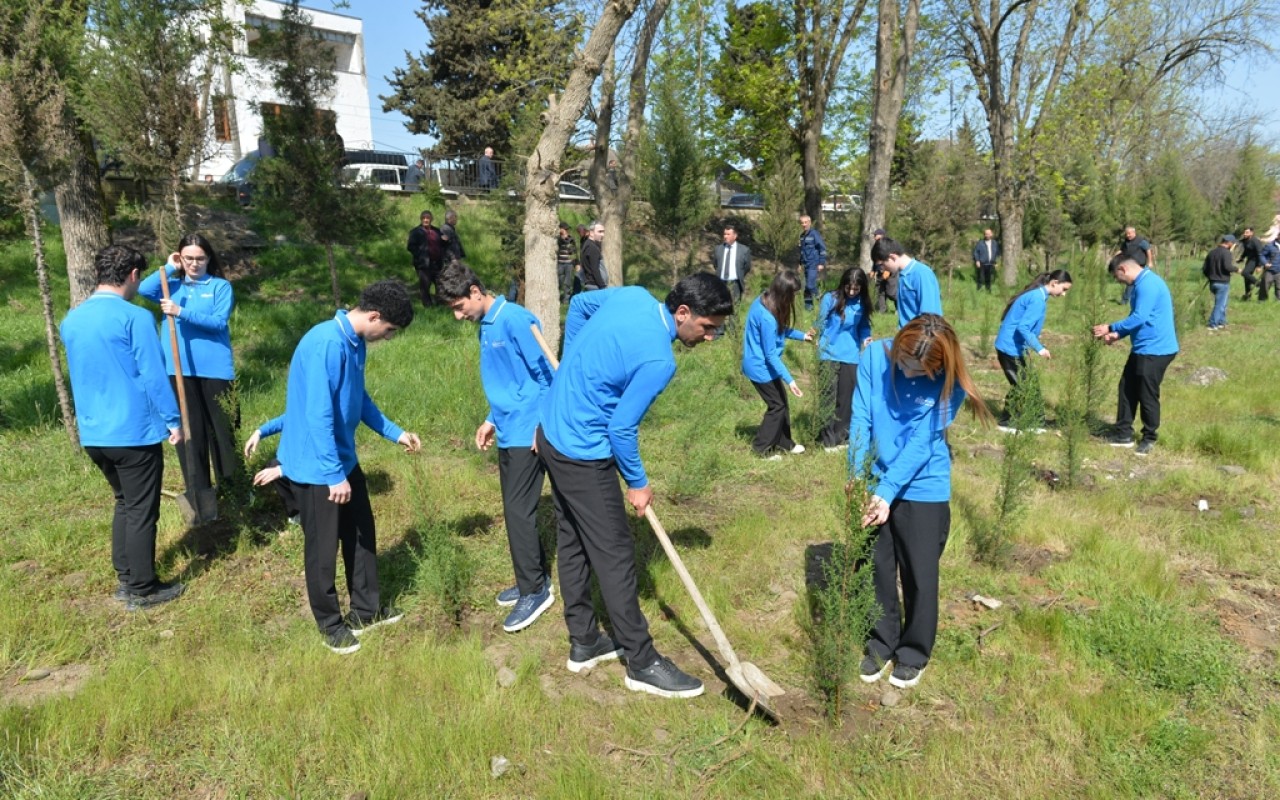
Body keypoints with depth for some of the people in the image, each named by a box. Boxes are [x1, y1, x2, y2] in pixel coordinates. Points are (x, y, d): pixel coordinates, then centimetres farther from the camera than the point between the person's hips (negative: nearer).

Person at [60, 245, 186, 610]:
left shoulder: (70, 320, 7)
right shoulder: (135, 317, -15)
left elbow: (82, 373, 19)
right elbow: (153, 376, -16)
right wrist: (174, 420, -7)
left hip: (93, 433, 7)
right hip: (134, 431, -7)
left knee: (124, 502, 22)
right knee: (142, 511, 5)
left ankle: (125, 579, 30)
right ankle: (142, 590, 14)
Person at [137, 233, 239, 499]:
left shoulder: (221, 286, 3)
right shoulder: (172, 285, 13)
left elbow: (219, 322, -11)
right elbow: (143, 290, -7)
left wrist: (181, 312, -19)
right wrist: (168, 268, 0)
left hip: (214, 368, -3)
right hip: (179, 368, 3)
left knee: (222, 426, 3)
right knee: (189, 430, 5)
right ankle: (198, 491, 12)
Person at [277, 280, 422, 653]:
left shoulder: (355, 343, 3)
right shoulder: (326, 344, -27)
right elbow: (318, 416, -28)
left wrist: (396, 433, 19)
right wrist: (335, 475, -25)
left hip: (344, 457, 9)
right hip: (316, 464, -9)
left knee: (362, 534, 18)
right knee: (323, 547, 7)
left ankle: (366, 610, 33)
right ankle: (331, 624, 25)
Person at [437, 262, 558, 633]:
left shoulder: (515, 319, -16)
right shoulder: (486, 326, 12)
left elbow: (547, 374, -16)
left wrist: (543, 426, -18)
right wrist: (492, 420, 21)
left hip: (527, 433, -9)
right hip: (507, 433, 9)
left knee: (518, 511, -6)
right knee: (517, 509, 14)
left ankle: (535, 590, 7)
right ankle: (534, 580, 26)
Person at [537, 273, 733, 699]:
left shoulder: (633, 295, -2)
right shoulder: (658, 360, -26)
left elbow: (579, 304, 16)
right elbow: (621, 428, -20)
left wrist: (577, 368, 21)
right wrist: (637, 483, -4)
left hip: (551, 430, 10)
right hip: (582, 455, -10)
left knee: (573, 541, 18)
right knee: (615, 555, 1)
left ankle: (583, 643, 32)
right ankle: (642, 663, 13)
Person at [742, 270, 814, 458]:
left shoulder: (763, 300, -4)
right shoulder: (767, 317, -31)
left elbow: (779, 330, 14)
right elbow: (771, 355, -25)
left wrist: (802, 336, 15)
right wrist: (789, 380, -23)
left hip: (760, 364, 9)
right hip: (761, 367, -9)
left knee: (782, 402, 19)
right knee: (777, 405, 6)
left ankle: (784, 442, 34)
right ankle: (761, 447, 21)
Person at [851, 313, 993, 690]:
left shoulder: (948, 384, -17)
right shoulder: (875, 356, -13)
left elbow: (921, 443, -20)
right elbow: (861, 419, -14)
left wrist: (887, 491, -26)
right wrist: (858, 479, -21)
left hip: (923, 491, -2)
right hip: (876, 485, 2)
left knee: (920, 577, 10)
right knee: (877, 570, 14)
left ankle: (914, 653, 31)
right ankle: (882, 644, 34)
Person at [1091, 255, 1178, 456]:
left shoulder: (1147, 284, -21)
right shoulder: (1141, 284, 13)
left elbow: (1139, 318, -25)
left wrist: (1111, 328, -16)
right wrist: (1118, 335, 11)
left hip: (1155, 350, -10)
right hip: (1143, 349, 10)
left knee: (1147, 395, 0)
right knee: (1127, 388, 13)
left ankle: (1149, 438, 15)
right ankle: (1124, 434, 21)